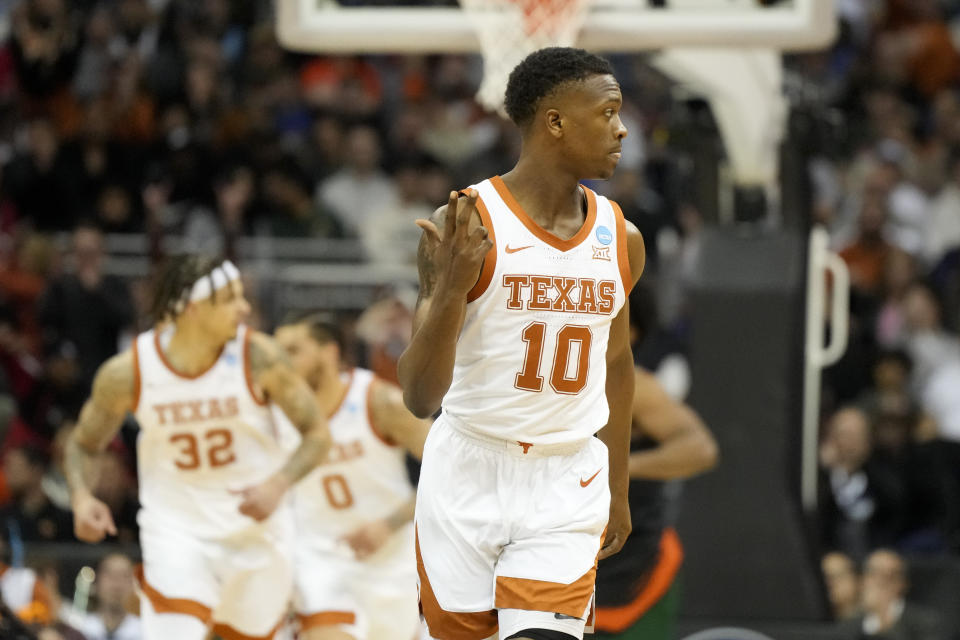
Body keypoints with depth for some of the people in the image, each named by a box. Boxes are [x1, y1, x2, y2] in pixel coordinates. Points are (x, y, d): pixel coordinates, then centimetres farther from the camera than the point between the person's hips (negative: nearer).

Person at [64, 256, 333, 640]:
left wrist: (279, 484, -24)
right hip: (175, 531, -2)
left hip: (255, 528, 2)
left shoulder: (257, 356, -14)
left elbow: (317, 433, -6)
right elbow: (83, 445, 4)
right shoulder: (127, 372, -13)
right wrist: (81, 498, -17)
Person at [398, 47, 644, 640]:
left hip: (567, 485, 3)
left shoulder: (621, 238, 2)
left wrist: (619, 489, 23)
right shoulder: (465, 227, -14)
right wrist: (451, 288, -33)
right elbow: (420, 397, -18)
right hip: (469, 477, -2)